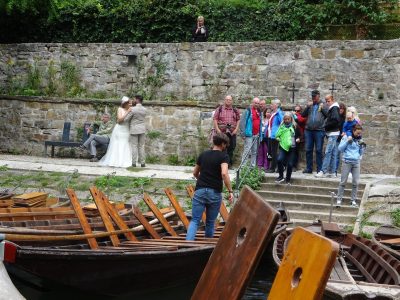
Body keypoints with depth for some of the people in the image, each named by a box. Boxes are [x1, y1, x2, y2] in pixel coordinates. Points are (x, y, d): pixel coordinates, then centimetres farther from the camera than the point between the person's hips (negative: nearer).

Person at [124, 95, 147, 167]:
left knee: (134, 146, -1)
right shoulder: (144, 110, 2)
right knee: (141, 146, 8)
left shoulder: (132, 109, -15)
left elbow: (126, 119, -11)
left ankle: (134, 163, -1)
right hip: (142, 129, 5)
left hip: (134, 129, -4)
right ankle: (142, 163, 7)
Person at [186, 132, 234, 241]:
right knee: (210, 222, 12)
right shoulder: (223, 156, -4)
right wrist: (230, 191, -15)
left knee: (195, 220, -1)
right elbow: (224, 173, -20)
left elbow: (195, 173, 22)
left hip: (200, 190, 3)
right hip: (215, 193, -3)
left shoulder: (203, 154, 12)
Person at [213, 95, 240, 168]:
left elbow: (238, 120, 11)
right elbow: (215, 119, 2)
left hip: (232, 132, 2)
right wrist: (217, 129, -8)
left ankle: (230, 164, 14)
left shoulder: (235, 110, 11)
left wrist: (236, 129, -1)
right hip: (221, 132, -2)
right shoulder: (219, 109, 5)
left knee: (231, 148, 5)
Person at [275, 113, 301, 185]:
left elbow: (298, 135, 15)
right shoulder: (281, 126, 8)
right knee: (279, 159, -21)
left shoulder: (295, 126, 4)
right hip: (283, 146, 1)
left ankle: (288, 179, 15)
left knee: (290, 164, -1)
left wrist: (298, 139, -3)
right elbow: (277, 135, 20)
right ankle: (281, 176, -8)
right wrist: (277, 138, 1)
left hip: (292, 147, -1)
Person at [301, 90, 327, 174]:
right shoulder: (310, 105, 16)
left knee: (318, 150, -1)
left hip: (319, 130, -4)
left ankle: (319, 169, 4)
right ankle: (309, 168, 13)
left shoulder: (323, 104, 7)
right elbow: (303, 115, 10)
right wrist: (307, 107, -1)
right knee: (308, 150, 5)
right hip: (308, 130, 4)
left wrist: (322, 108, -10)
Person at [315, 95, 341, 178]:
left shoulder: (334, 108, -11)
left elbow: (335, 120, -21)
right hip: (332, 134, 10)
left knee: (328, 152, -12)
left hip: (333, 133, -10)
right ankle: (332, 172, 13)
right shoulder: (331, 109, 18)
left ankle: (323, 171, -14)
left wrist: (326, 126, -14)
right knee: (333, 153, 10)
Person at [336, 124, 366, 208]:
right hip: (347, 162, -4)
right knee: (343, 181, -2)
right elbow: (340, 148, -2)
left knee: (356, 182, 2)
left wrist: (362, 146, -3)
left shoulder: (360, 140, 11)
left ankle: (354, 201, 10)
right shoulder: (346, 137, 0)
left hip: (356, 163, 4)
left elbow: (361, 153, 15)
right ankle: (339, 200, 2)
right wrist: (347, 141, -12)